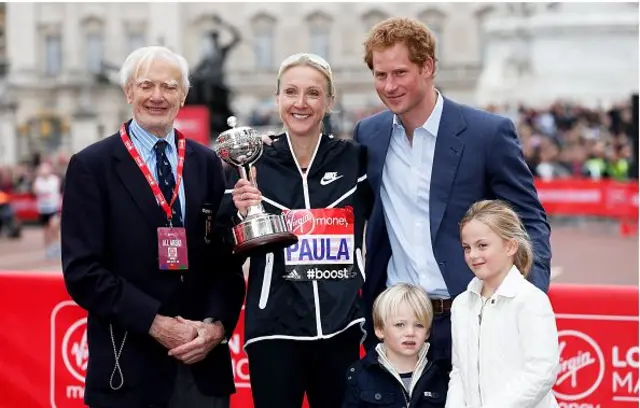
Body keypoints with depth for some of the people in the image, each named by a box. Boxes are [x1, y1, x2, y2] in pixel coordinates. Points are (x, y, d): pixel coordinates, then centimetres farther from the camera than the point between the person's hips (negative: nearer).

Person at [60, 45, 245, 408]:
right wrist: (155, 323, -14)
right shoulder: (91, 166, -2)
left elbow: (228, 258, 7)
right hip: (128, 365, -3)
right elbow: (83, 271, -8)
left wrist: (218, 324, -9)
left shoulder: (207, 163, 8)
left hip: (204, 360, 3)